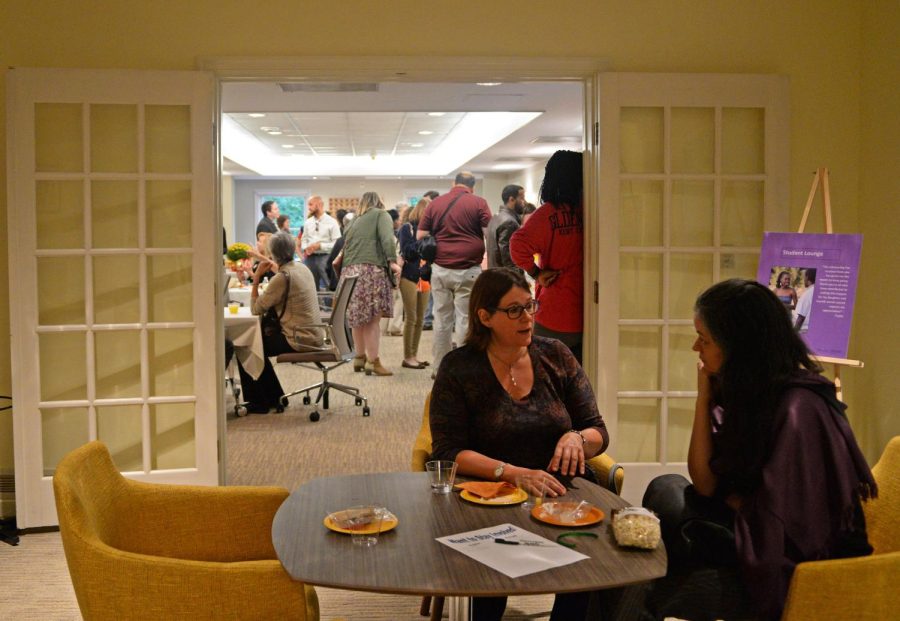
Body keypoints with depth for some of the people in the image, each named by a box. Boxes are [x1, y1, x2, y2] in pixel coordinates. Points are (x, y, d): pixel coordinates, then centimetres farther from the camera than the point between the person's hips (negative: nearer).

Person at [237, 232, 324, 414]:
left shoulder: (282, 278, -19)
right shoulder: (302, 268, 7)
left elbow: (256, 309, -13)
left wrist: (256, 279, -7)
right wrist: (276, 269, 30)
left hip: (299, 340, -9)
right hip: (313, 336, 9)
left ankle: (257, 403, 13)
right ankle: (274, 398, 31)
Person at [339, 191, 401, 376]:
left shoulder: (355, 221, 26)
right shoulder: (380, 214, 8)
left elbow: (346, 247, 21)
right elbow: (387, 238, -10)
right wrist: (393, 261, -16)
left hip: (350, 271, 6)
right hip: (370, 270, -6)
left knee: (359, 318, 15)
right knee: (372, 318, -5)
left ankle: (360, 357, 24)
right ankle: (373, 361, -6)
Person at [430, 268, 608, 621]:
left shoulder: (555, 356, 7)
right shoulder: (458, 368, -2)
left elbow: (599, 433, 9)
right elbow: (447, 452, -8)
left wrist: (577, 438, -15)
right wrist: (512, 473, -22)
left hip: (561, 494, 3)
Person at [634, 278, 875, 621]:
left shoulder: (797, 411, -25)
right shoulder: (748, 391, 1)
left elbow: (772, 531, -25)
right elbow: (705, 484, -1)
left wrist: (733, 500, -5)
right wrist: (704, 397, -7)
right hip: (761, 542, 8)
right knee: (665, 489, 0)